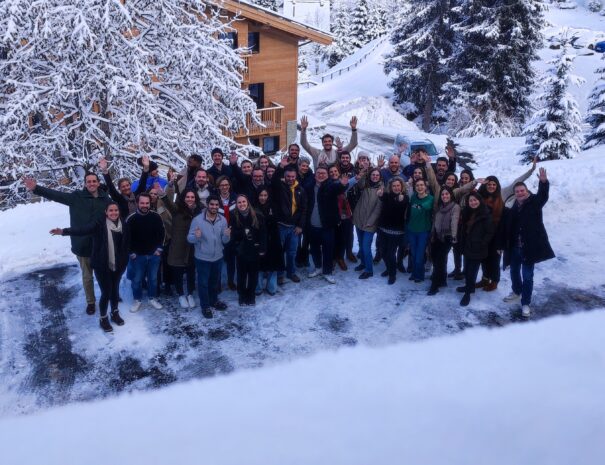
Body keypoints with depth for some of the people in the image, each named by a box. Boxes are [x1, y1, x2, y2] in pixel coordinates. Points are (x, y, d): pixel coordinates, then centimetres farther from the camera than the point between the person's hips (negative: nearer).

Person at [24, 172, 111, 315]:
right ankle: (90, 302, 33)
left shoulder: (106, 199, -5)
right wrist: (36, 189, -28)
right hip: (83, 245, 0)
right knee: (87, 276, 15)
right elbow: (56, 195, -14)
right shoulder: (76, 197, -6)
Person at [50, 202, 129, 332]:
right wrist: (64, 231, -44)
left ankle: (115, 313, 41)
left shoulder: (123, 226, 0)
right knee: (106, 292, 1)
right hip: (102, 265, -4)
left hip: (117, 265, 4)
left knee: (115, 290, 18)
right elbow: (82, 229, -29)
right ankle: (103, 319, 23)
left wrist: (124, 262, 6)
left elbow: (126, 246, 8)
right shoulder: (99, 224, -14)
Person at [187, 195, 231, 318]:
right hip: (202, 258, -4)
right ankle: (205, 306, 25)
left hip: (218, 257, 4)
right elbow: (189, 238, -15)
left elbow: (224, 241, -4)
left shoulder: (223, 220, -6)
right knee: (203, 283, 10)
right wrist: (196, 236, -37)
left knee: (214, 281, 22)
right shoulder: (197, 220, -16)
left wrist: (227, 235, -26)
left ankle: (214, 301, 43)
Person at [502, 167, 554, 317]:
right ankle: (517, 292, 46)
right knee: (514, 271, 21)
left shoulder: (534, 203, -4)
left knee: (527, 276, 0)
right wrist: (504, 246, 2)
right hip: (514, 247, 5)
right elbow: (507, 229, 5)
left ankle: (526, 303, 11)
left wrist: (543, 182, -44)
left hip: (529, 247, -4)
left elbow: (543, 195, -25)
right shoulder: (513, 209, 4)